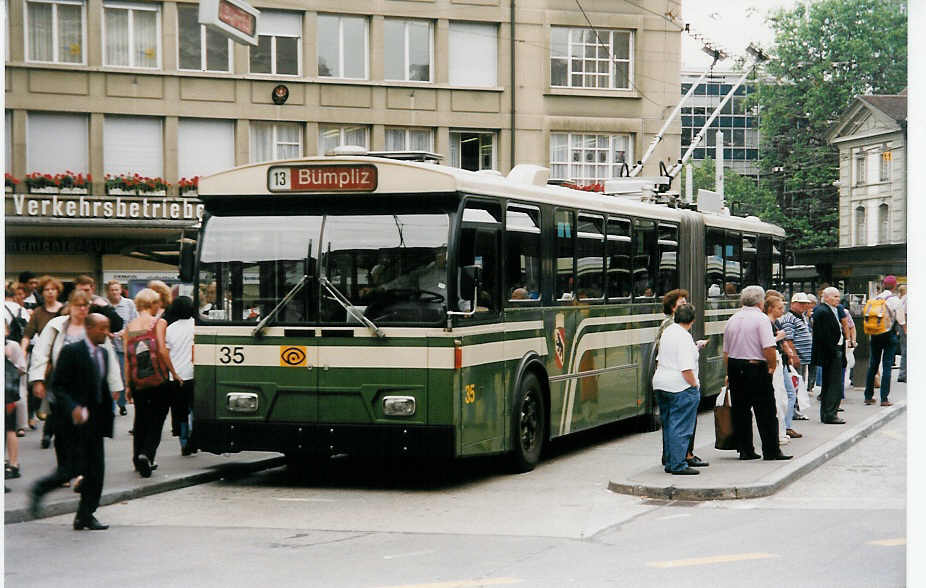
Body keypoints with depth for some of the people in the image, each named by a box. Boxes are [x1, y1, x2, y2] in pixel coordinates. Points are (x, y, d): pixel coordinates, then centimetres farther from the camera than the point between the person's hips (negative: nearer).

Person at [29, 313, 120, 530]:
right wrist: (73, 407, -25)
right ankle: (39, 489, 14)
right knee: (76, 466, -9)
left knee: (96, 469, 4)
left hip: (95, 421, 7)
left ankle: (85, 516, 12)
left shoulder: (104, 353, 13)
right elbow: (58, 386, -12)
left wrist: (107, 414, 14)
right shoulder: (71, 352, -10)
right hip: (76, 420, -7)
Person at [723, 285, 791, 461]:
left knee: (740, 411, 10)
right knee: (766, 412, 0)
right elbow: (769, 348, -17)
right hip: (756, 368, -6)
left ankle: (744, 450, 12)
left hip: (734, 368, 6)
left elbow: (726, 352, 14)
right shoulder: (761, 318, -9)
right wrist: (772, 367, -3)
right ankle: (771, 451, 2)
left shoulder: (732, 320, 11)